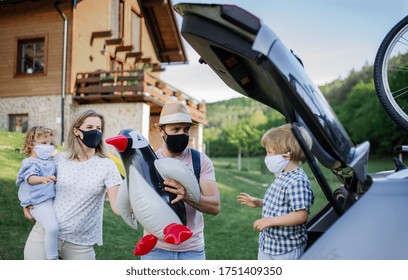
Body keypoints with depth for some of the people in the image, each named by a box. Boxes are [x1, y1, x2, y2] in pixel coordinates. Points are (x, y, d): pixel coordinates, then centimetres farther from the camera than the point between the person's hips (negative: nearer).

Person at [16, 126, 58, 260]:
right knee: (52, 228, -25)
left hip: (52, 199, 9)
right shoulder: (31, 163, -12)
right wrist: (43, 179, -51)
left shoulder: (49, 161, 13)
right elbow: (30, 178, -34)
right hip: (40, 204, -9)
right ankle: (52, 258, -13)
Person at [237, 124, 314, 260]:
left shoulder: (298, 182, -24)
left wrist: (270, 221, -29)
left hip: (287, 249, -9)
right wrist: (258, 202, 11)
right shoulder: (282, 177, 6)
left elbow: (301, 215, -29)